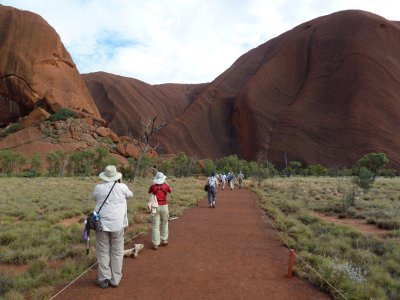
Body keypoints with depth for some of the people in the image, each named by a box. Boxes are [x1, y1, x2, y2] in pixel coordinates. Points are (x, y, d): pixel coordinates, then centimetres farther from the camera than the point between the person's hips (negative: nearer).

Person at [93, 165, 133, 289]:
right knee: (117, 251, 10)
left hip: (102, 223, 0)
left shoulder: (98, 188, -6)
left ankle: (103, 279, 16)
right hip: (117, 224, 0)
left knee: (103, 252, 10)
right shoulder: (122, 187, -7)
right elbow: (130, 194, 15)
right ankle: (115, 279, 16)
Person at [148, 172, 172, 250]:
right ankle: (164, 240, 28)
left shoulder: (153, 187, -8)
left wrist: (154, 184, 16)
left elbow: (149, 192, 14)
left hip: (156, 207, -1)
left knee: (155, 225, 2)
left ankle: (155, 244, 1)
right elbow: (170, 190, 16)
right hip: (164, 206, 1)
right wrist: (166, 182, 20)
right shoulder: (166, 186, -7)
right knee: (164, 224, 19)